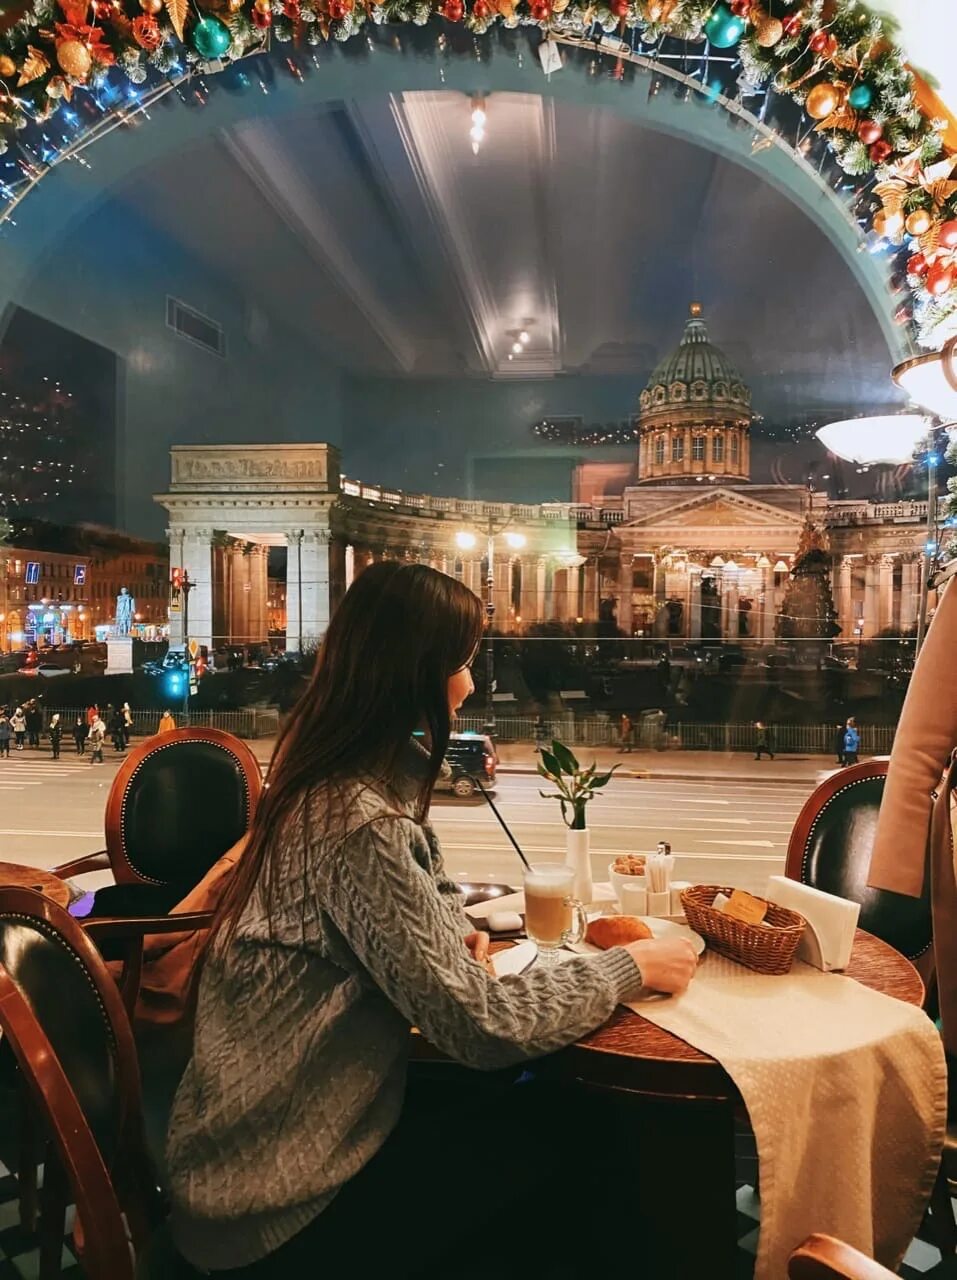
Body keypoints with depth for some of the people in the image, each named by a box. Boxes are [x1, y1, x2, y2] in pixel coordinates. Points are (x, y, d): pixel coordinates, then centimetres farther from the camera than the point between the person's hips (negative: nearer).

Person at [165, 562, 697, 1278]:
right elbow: (481, 1024, -27)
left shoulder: (326, 783, 1)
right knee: (562, 1142, 1)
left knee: (542, 1107, 8)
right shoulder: (360, 823, -29)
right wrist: (632, 966, -14)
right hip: (280, 1199, -8)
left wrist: (452, 931, -5)